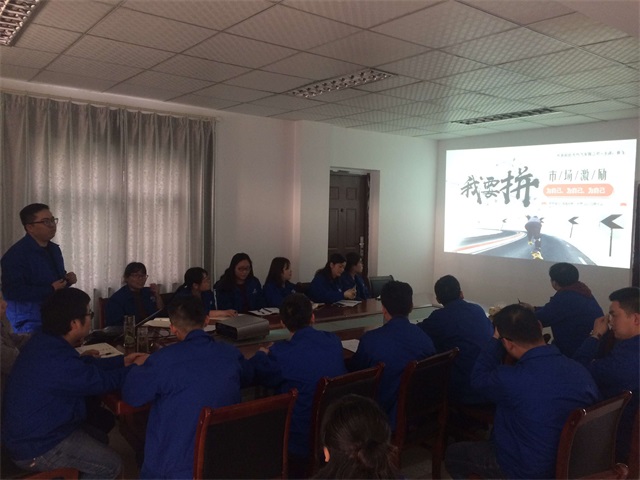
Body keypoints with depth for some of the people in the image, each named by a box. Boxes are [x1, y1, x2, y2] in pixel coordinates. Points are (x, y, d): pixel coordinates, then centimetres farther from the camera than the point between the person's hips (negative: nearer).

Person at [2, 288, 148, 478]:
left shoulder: (44, 341, -2)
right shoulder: (57, 361, -33)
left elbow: (85, 364, 13)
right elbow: (102, 381, -20)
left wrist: (121, 361, 12)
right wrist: (135, 367, -3)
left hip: (30, 431, 10)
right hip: (36, 449, -10)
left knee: (99, 435, 22)